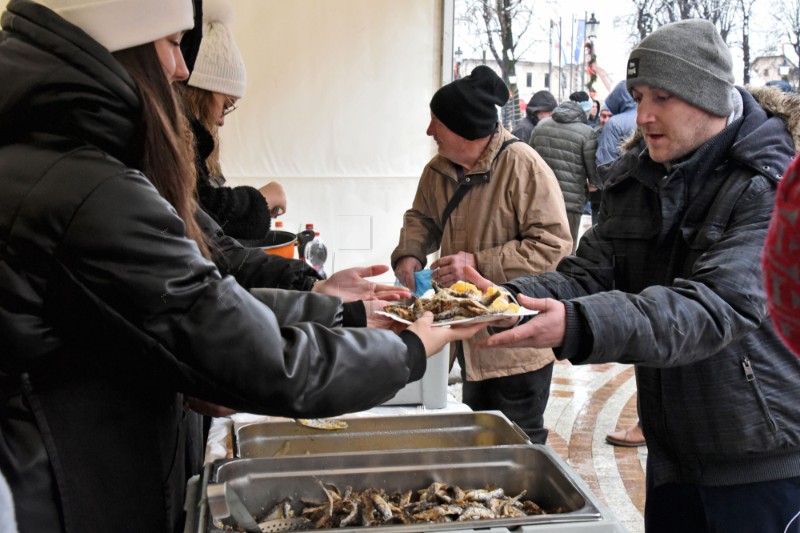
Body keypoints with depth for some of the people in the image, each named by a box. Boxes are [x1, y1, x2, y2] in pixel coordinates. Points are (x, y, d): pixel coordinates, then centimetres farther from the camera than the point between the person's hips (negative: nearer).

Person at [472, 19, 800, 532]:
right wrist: (513, 298, -26)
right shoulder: (637, 176, 3)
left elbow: (718, 305, -30)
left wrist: (578, 327, -44)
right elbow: (590, 273, -5)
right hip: (673, 448, 6)